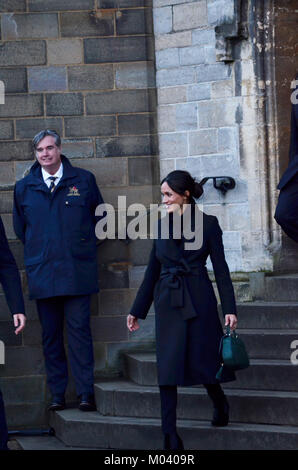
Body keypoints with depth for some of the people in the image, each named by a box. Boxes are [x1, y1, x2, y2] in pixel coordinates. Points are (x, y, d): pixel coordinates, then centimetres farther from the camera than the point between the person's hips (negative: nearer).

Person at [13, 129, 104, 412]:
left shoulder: (83, 180, 4)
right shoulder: (24, 187, 8)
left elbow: (99, 215, 14)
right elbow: (20, 228, 20)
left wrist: (83, 245, 10)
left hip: (77, 270, -2)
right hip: (41, 272, 2)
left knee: (79, 330, -6)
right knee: (50, 335, 5)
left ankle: (85, 392, -4)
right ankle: (57, 394, 10)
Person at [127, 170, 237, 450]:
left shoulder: (207, 223, -2)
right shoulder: (162, 225, 9)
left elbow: (220, 268, -3)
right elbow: (152, 270, 14)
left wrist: (229, 308, -10)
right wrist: (137, 310, 14)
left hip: (199, 300, -3)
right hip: (168, 303, 3)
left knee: (203, 361, 2)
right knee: (167, 367, -3)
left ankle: (220, 404, 36)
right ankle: (170, 436, -3)